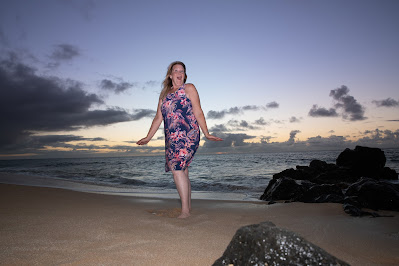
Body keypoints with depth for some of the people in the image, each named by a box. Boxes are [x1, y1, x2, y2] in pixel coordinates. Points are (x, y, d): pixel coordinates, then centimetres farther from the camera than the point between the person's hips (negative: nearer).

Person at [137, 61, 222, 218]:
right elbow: (158, 118, 21)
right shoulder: (164, 94, 21)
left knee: (177, 168, -17)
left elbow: (198, 112, 0)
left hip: (187, 135, -6)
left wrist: (206, 134, -5)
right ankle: (188, 207, 13)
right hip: (172, 139, 6)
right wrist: (148, 137, 19)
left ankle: (185, 210, -12)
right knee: (182, 171, 5)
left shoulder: (189, 88, 7)